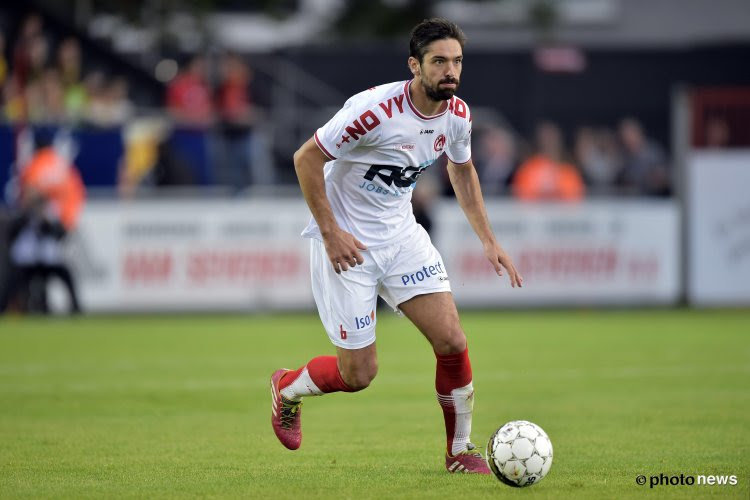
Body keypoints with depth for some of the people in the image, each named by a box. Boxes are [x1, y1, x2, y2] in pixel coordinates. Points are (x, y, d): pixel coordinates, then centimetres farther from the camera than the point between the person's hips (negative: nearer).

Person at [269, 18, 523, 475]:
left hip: (401, 234, 6)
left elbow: (463, 171, 16)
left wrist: (488, 240, 11)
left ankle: (461, 451, 8)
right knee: (359, 375, -2)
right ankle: (287, 389, 30)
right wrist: (331, 232, -21)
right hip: (346, 245, -6)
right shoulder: (376, 109, -27)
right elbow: (306, 159, -19)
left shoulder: (457, 115, -5)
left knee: (452, 341, -8)